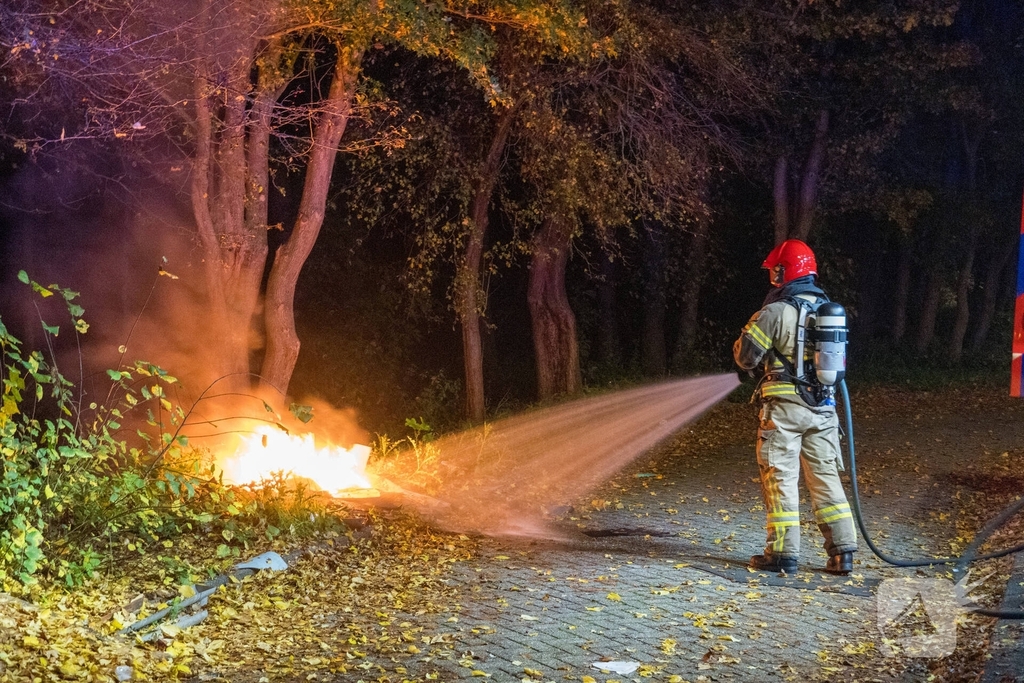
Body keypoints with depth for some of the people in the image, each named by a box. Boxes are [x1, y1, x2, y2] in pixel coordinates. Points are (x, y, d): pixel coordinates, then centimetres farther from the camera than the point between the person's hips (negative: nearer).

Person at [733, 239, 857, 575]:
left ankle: (783, 553, 5)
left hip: (784, 408, -5)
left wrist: (750, 330, 10)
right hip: (823, 408, 6)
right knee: (825, 477, 10)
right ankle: (842, 551, 8)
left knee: (781, 478, 2)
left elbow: (745, 357, -9)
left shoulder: (775, 312, -12)